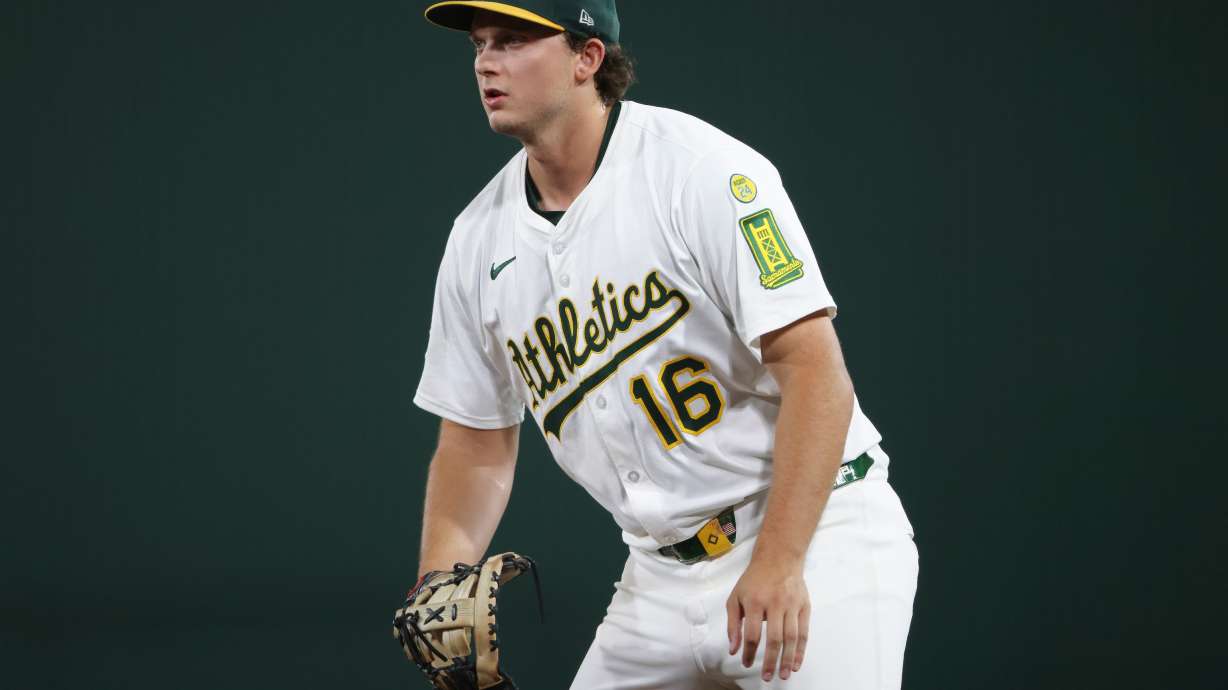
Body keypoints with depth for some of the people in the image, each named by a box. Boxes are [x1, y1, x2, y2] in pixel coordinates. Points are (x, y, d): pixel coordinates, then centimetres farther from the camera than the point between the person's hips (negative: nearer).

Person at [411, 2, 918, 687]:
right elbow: (477, 444, 14)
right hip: (660, 573, 6)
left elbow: (815, 371, -19)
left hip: (816, 536, -6)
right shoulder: (480, 239, 6)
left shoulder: (703, 169, -14)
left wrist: (779, 563, -26)